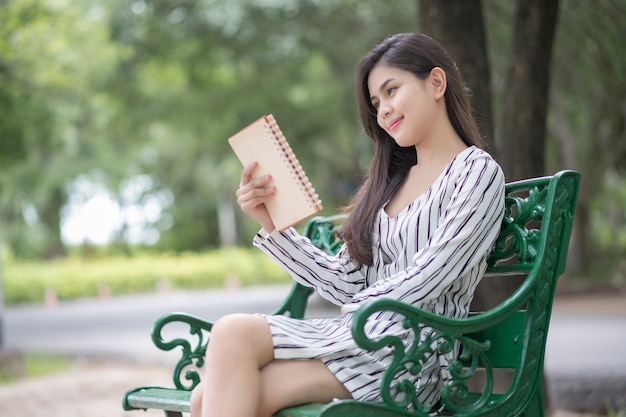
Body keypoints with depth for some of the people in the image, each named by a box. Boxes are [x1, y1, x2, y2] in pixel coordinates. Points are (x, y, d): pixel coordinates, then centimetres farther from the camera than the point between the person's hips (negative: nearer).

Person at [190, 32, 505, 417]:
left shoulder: (478, 172, 1)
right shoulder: (391, 179, 23)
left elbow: (423, 283, -10)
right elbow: (346, 284, 12)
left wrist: (355, 311, -1)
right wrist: (273, 225, 6)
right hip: (357, 335, 7)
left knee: (234, 335, -24)